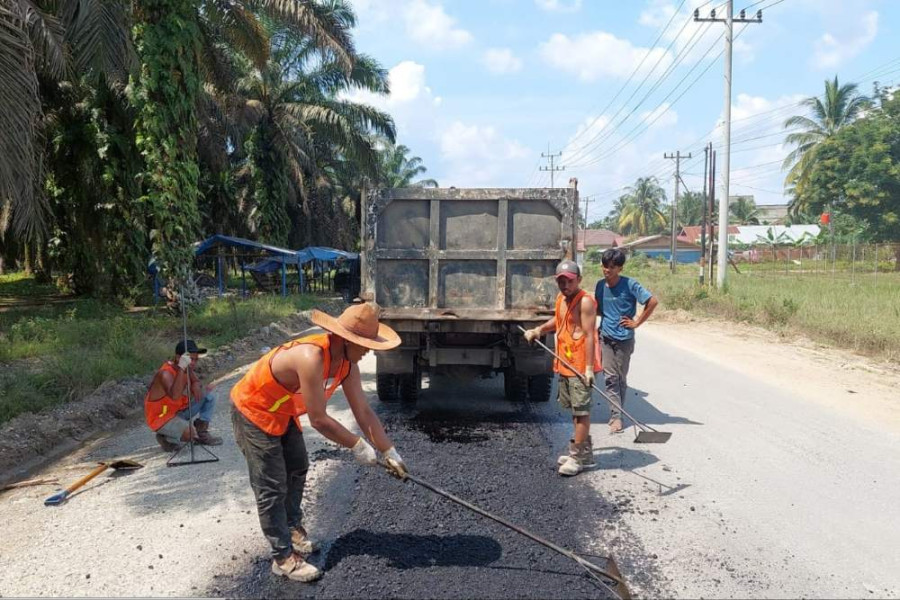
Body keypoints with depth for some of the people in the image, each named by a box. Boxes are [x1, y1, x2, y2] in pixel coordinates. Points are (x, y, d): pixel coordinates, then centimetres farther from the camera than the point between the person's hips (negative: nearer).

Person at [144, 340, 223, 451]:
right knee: (191, 433, -29)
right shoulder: (166, 373, -30)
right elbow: (175, 396, -47)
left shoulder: (187, 368, -6)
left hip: (179, 410, 8)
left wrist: (196, 385, -13)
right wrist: (181, 369, -50)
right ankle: (166, 438, 2)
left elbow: (195, 380, 13)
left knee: (209, 394, 4)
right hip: (160, 417, -8)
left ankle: (202, 433, 12)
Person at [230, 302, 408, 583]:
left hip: (283, 413, 9)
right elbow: (319, 420, -34)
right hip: (252, 411, -9)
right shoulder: (311, 357, -39)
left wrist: (389, 452, -7)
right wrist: (357, 446, -22)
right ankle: (283, 558, 6)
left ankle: (292, 527, 39)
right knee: (273, 487, -4)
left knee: (297, 468, 20)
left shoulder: (348, 363, -11)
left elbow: (363, 412, -5)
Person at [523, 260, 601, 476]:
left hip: (580, 365, -9)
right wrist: (539, 329, 15)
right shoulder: (560, 298, 10)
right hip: (565, 364, 9)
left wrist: (589, 367, -22)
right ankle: (585, 452, 29)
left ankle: (577, 457, 6)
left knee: (581, 410, -1)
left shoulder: (585, 302, -15)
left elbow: (589, 335, -19)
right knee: (575, 409, 17)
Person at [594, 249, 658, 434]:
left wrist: (637, 323, -9)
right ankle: (616, 416, 0)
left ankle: (617, 415, 17)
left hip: (624, 338, -3)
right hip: (606, 338, 3)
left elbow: (653, 302, -12)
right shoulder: (600, 285, 3)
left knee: (621, 378, 7)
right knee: (610, 377, -3)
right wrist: (598, 333, 11)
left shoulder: (630, 285, -12)